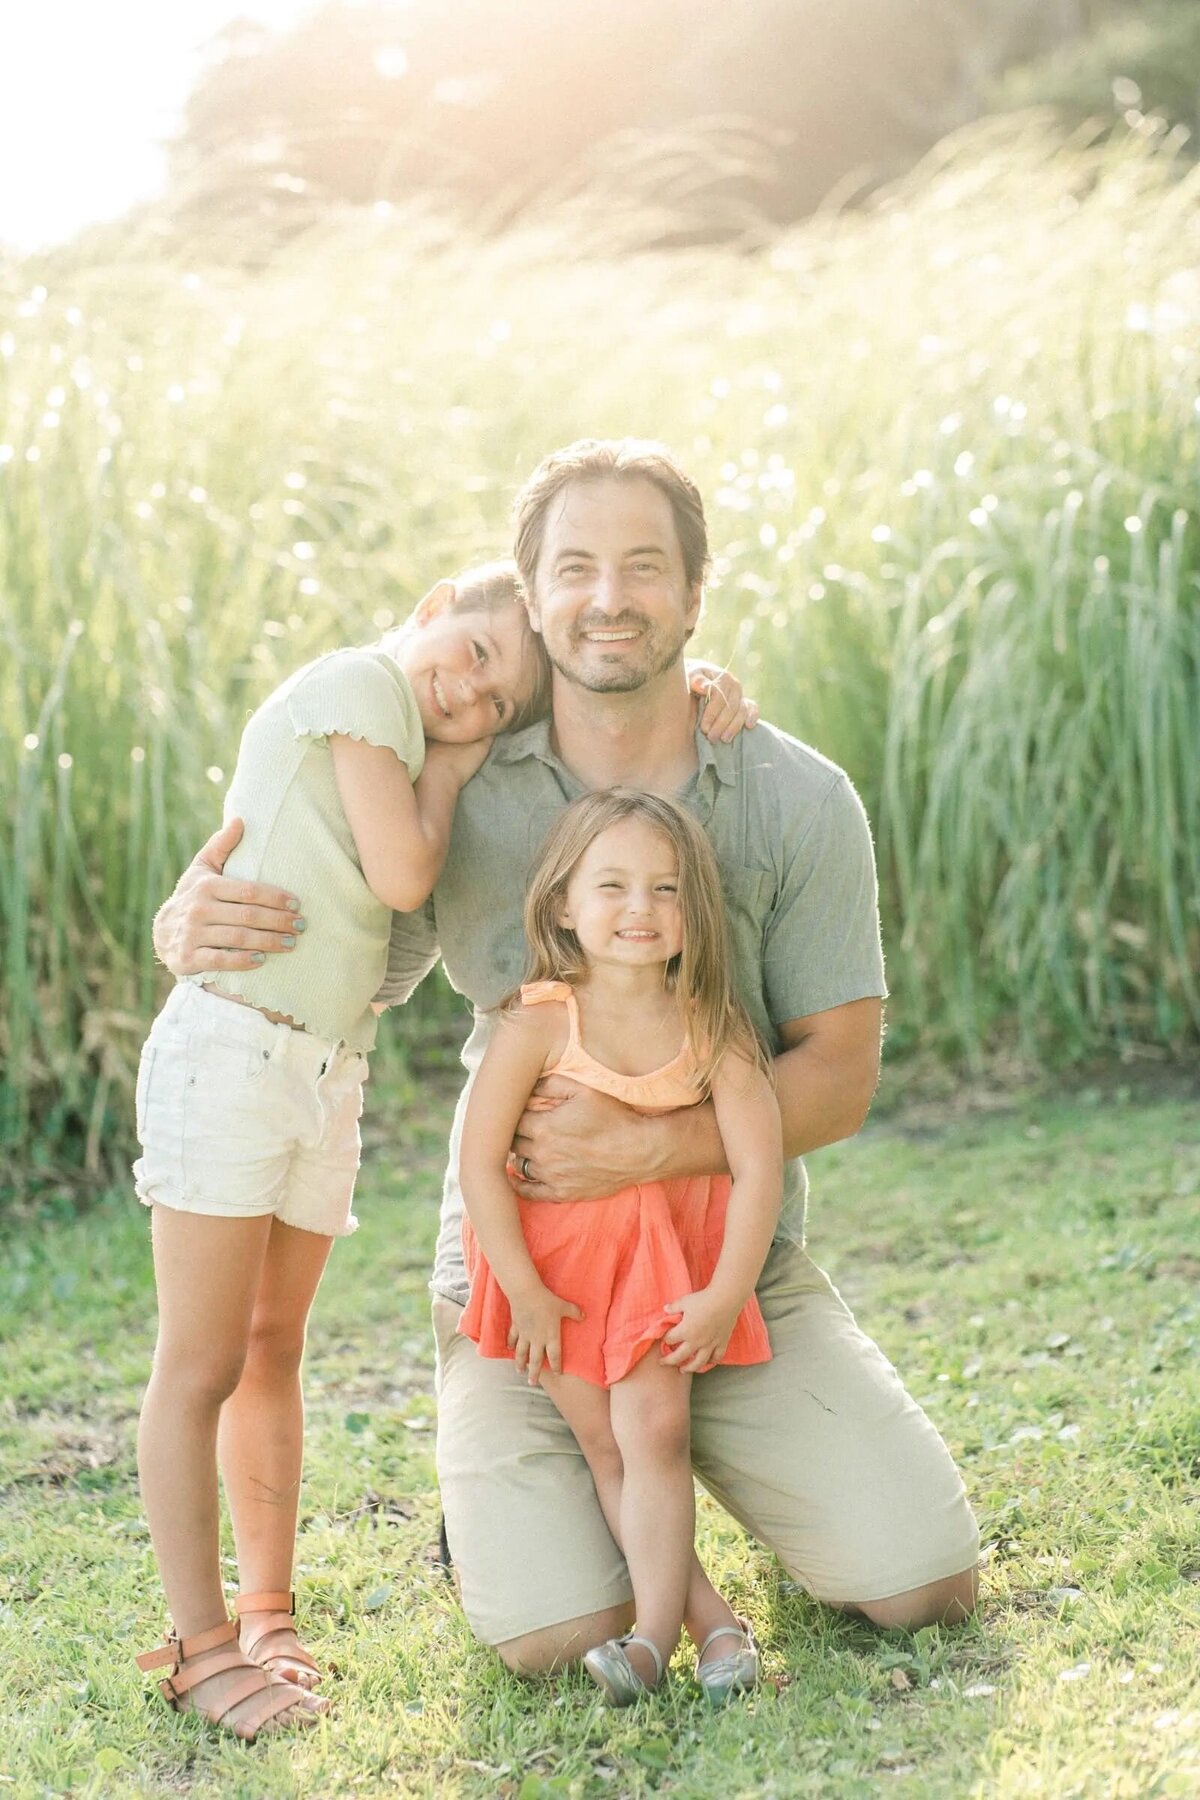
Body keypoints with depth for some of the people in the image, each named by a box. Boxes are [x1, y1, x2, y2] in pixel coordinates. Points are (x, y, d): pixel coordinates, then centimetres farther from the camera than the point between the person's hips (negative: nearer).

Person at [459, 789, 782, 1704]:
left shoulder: (711, 1030, -15)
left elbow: (758, 1167, -15)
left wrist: (725, 1294, -18)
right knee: (605, 1445, -1)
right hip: (552, 1250, 0)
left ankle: (655, 1632, -7)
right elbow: (480, 1162, -17)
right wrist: (524, 1290, -16)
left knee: (654, 1429, -11)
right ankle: (715, 1618, 6)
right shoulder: (539, 1025, -20)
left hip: (667, 1251, 0)